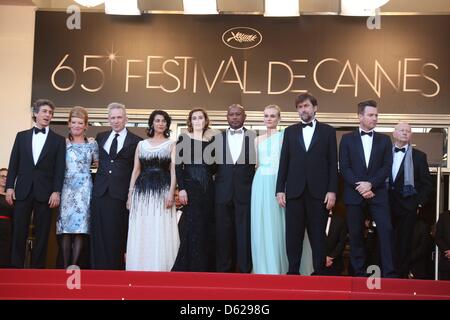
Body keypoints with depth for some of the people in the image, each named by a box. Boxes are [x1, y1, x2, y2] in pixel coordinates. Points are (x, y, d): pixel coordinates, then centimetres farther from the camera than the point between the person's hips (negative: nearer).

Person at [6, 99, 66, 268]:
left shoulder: (58, 140, 7)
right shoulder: (22, 136, 12)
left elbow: (60, 168, 1)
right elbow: (14, 163, 9)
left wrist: (56, 192, -8)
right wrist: (9, 186, 0)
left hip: (45, 192, -1)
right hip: (22, 190, 1)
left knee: (42, 234, 1)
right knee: (18, 232, 0)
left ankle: (37, 268, 7)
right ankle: (16, 268, 6)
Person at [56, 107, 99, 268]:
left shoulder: (92, 143, 8)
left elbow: (98, 163, 17)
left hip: (84, 188, 0)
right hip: (67, 187, 0)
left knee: (80, 225, -6)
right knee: (65, 226, -4)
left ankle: (74, 265, -2)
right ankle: (65, 266, 0)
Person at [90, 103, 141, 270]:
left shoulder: (136, 141, 2)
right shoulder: (101, 137, 15)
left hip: (121, 194, -4)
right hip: (100, 192, 4)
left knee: (117, 236, -1)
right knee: (99, 235, 4)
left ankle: (115, 268, 6)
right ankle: (98, 267, 10)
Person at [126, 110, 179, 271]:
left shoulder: (171, 144, 8)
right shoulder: (141, 144, 14)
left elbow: (173, 170, 0)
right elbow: (136, 170, 12)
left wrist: (171, 193, -12)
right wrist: (130, 194, 5)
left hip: (163, 190, -2)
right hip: (142, 191, 2)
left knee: (162, 233, -5)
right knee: (141, 233, 0)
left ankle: (161, 268, 1)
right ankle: (140, 269, 6)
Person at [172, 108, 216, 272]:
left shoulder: (211, 139, 11)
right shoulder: (183, 138, 2)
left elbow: (214, 167, 13)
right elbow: (178, 165, -4)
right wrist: (181, 188, -13)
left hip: (208, 187, 3)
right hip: (190, 186, -3)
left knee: (207, 228, 5)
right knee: (192, 228, -3)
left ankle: (207, 266, 14)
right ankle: (190, 267, 5)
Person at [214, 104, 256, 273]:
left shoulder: (254, 137, 4)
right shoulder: (217, 138, 9)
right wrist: (215, 181, 2)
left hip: (246, 192, -1)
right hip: (223, 193, 2)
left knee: (245, 233, 0)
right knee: (223, 234, 6)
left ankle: (245, 270, 8)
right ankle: (224, 269, 15)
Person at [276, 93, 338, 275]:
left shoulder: (328, 131, 7)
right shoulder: (290, 131, 12)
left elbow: (333, 163, 2)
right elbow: (284, 162, 9)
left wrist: (332, 191, -6)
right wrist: (280, 189, 2)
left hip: (318, 191, -2)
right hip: (294, 191, 2)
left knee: (318, 235, 2)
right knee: (293, 235, 2)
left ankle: (319, 271, 9)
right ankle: (293, 272, 9)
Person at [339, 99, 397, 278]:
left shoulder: (384, 140, 12)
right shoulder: (347, 139, 8)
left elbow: (387, 167, 2)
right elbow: (344, 167, 0)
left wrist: (370, 184, -12)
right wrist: (359, 186, -11)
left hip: (378, 193, 1)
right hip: (354, 193, 0)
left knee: (385, 230, -9)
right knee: (355, 234, 1)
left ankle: (389, 273, -9)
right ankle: (359, 273, 8)